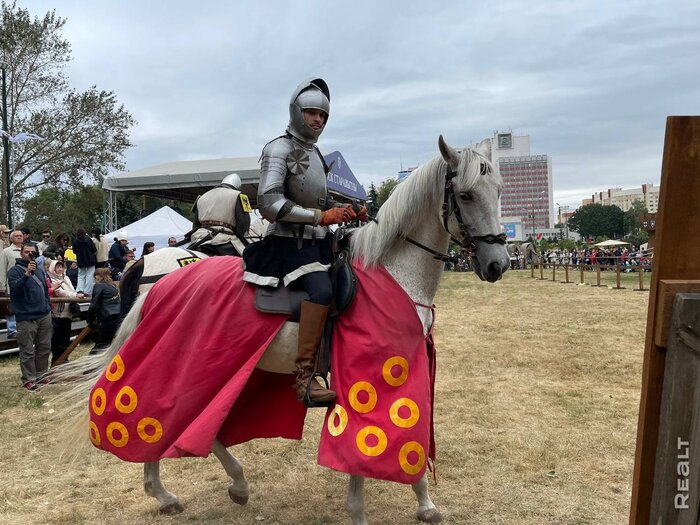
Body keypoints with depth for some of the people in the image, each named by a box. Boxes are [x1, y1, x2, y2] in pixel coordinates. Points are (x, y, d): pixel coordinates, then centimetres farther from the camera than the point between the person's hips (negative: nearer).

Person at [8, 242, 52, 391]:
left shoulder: (40, 270, 14)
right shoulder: (15, 270, -5)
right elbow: (14, 288, -22)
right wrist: (27, 274, -33)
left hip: (44, 316, 6)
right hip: (26, 318, -6)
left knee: (44, 347, 12)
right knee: (27, 351, -1)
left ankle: (41, 375, 25)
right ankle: (28, 379, 7)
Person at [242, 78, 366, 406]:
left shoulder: (315, 154, 17)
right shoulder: (280, 149, -8)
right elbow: (269, 203, -20)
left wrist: (345, 212, 6)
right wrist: (322, 216, -23)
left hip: (316, 243, 9)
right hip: (288, 243, -9)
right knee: (321, 289, -31)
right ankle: (305, 379, -29)